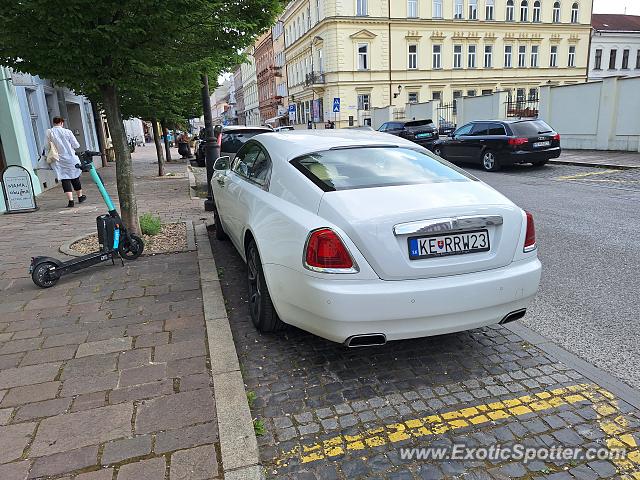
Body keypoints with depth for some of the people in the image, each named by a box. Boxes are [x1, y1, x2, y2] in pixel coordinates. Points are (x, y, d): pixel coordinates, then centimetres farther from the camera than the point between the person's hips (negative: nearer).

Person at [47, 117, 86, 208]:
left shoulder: (49, 132, -4)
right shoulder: (67, 132, -7)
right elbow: (76, 145, -5)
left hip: (59, 161, 0)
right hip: (71, 158, 0)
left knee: (65, 179, 0)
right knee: (75, 177, 15)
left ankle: (71, 200, -9)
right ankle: (80, 196, 28)